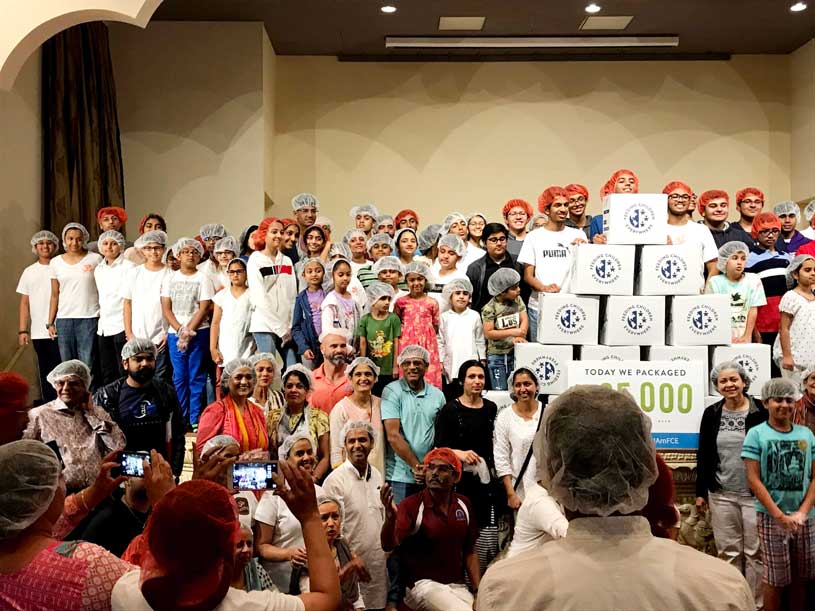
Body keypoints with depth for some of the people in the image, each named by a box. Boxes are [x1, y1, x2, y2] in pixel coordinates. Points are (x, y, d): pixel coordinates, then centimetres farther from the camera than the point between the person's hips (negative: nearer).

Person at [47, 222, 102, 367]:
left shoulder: (95, 259, 1)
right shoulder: (56, 262, 10)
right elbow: (55, 295, 14)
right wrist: (50, 323, 9)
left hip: (89, 319, -3)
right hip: (64, 319, 3)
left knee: (87, 365, -5)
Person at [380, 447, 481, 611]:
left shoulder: (463, 505, 3)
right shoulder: (411, 505, -11)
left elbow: (470, 553, 11)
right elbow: (388, 545, -24)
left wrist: (478, 592, 1)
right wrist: (390, 516, -43)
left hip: (457, 586, 5)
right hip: (423, 584, -5)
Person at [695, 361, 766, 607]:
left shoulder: (760, 412, -6)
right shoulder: (711, 414, 4)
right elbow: (703, 455, 8)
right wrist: (700, 492, 7)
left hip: (755, 494, -3)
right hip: (721, 495, 3)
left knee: (755, 552, 5)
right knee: (728, 552, 11)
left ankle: (757, 603, 19)